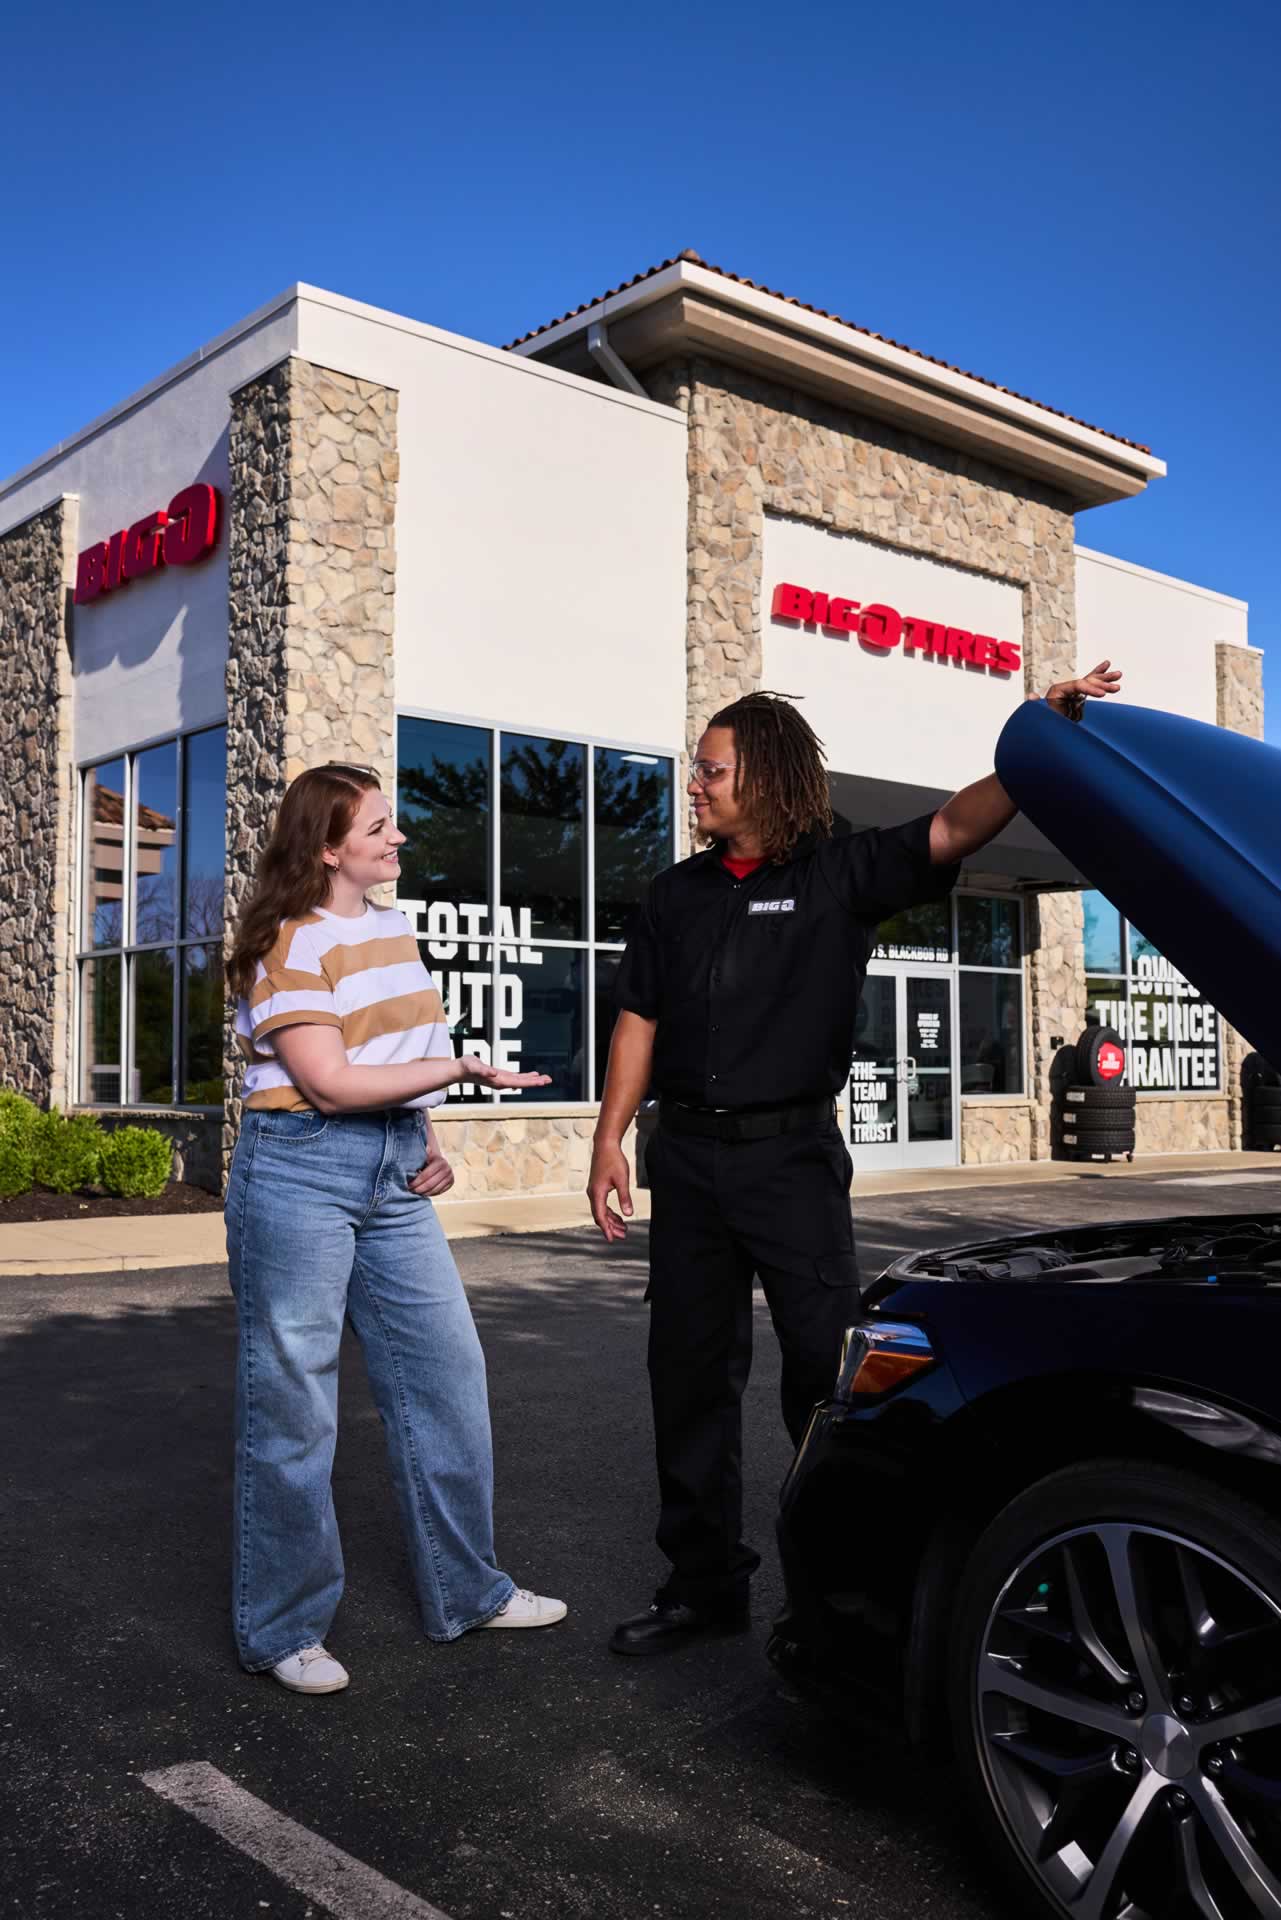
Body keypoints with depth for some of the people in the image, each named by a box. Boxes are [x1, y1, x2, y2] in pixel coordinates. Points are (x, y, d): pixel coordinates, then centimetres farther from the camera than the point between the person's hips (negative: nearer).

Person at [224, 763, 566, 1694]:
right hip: (302, 1171, -7)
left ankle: (466, 1589, 27)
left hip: (395, 1174, 8)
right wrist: (465, 1066, -17)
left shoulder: (394, 930, 13)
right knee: (293, 1404, 3)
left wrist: (431, 1142, 5)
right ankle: (282, 1629, 20)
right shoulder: (290, 944, -11)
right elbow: (330, 1083, -18)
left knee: (448, 1373, 10)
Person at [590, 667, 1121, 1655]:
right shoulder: (678, 893, 12)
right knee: (690, 1375, 9)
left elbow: (955, 827, -14)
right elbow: (639, 1021, 12)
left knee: (827, 1372, 0)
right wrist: (610, 1142, 6)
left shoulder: (841, 873, -1)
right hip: (689, 1156, 4)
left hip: (794, 1155, -4)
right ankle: (705, 1582, 23)